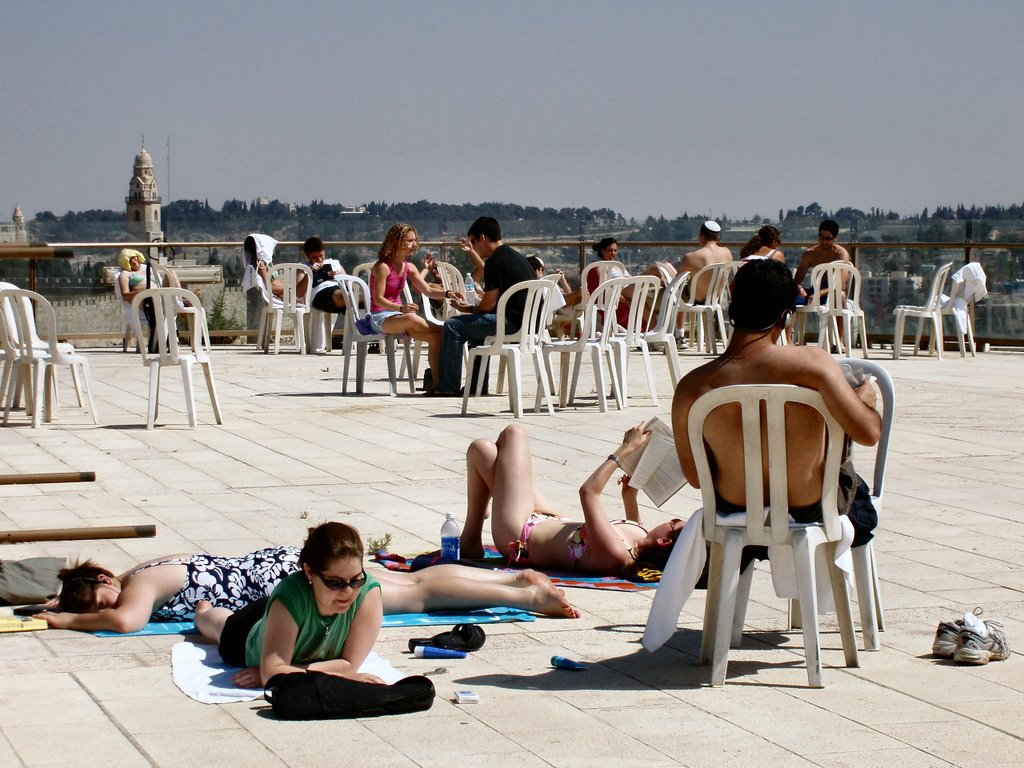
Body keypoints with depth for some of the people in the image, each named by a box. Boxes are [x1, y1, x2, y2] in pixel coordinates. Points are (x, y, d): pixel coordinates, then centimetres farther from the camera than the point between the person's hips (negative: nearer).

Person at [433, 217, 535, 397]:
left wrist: (466, 309, 7)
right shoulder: (516, 256, 19)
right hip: (528, 320, 10)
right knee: (475, 326, 32)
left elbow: (488, 305, -12)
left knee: (453, 326, -6)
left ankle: (449, 387, -3)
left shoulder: (494, 262, -12)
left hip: (513, 321, -10)